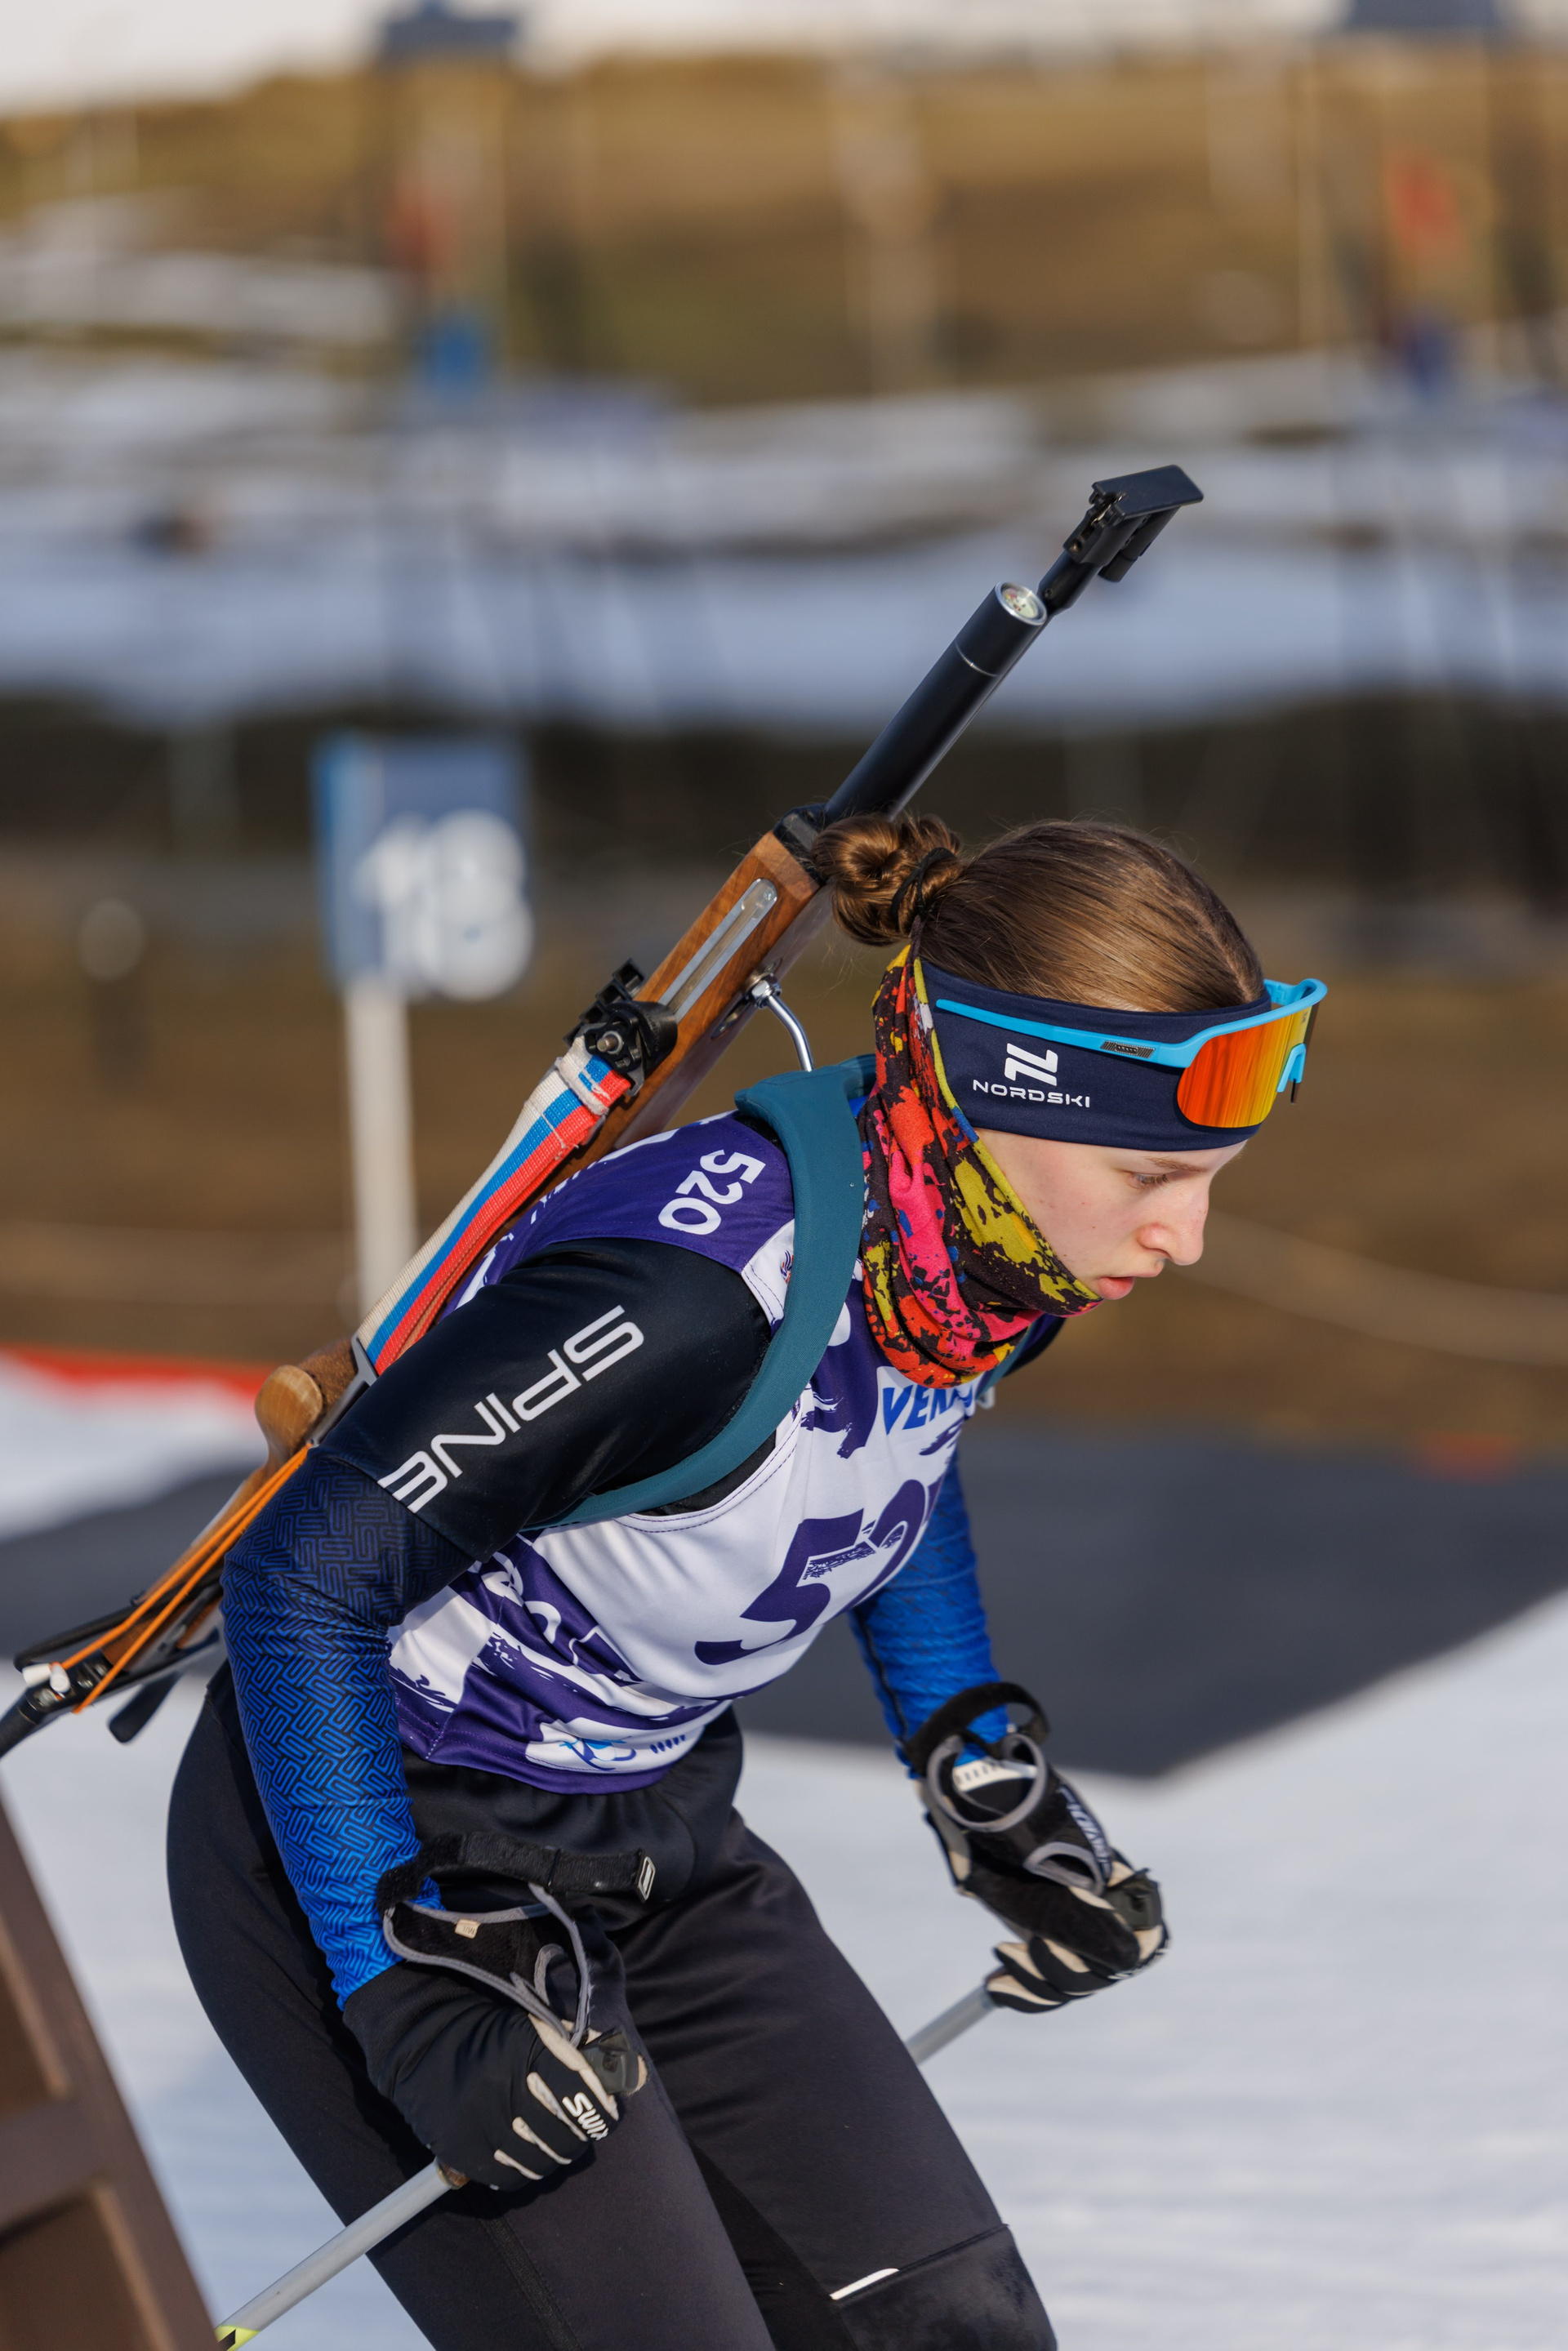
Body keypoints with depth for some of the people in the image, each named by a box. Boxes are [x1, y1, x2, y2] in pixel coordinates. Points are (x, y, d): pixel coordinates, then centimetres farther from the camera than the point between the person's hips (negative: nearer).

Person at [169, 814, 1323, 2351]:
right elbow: (303, 1577, -26)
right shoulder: (692, 1292, -34)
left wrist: (988, 1780, 11)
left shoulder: (993, 1254, -9)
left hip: (660, 1843, 8)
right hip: (385, 1852, -8)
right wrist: (412, 1981, -26)